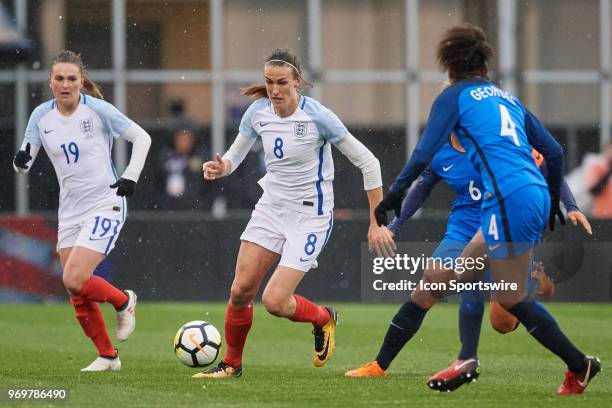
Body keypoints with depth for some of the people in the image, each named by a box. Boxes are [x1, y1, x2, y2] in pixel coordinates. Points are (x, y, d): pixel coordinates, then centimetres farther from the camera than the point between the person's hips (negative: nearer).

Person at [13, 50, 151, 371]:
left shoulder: (97, 110, -11)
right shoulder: (42, 116, 1)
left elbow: (141, 138, -2)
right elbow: (23, 163, 2)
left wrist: (131, 177, -12)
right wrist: (21, 160, -21)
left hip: (105, 205, -5)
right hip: (70, 210, 5)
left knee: (74, 280, -19)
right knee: (77, 296, 2)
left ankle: (124, 301, 10)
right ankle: (107, 356, 18)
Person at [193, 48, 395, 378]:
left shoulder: (317, 117, -19)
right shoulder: (257, 113, -4)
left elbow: (367, 162, -13)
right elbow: (235, 155, 12)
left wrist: (377, 223, -12)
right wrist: (220, 167, -14)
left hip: (310, 215, -5)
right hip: (271, 208, 5)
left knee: (275, 301, -14)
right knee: (240, 290, -3)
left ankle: (323, 319, 18)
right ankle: (231, 363, 18)